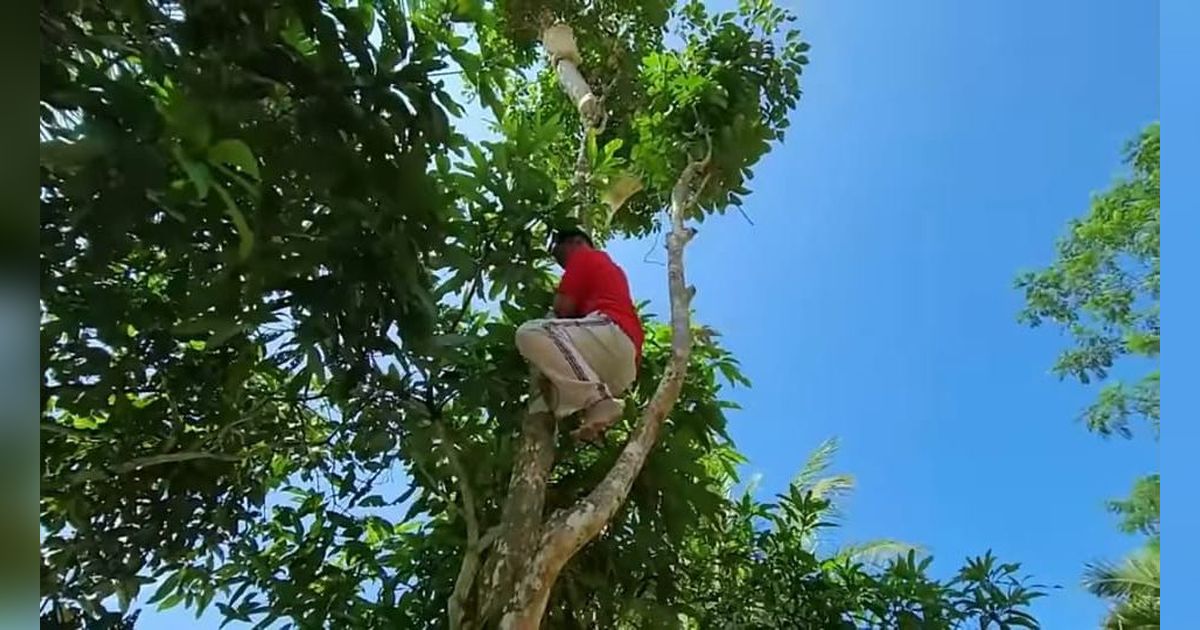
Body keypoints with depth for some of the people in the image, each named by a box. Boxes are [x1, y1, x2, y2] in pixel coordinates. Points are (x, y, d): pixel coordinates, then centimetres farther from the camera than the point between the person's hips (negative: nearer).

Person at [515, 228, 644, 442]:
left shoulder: (583, 256, 13)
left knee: (531, 333, -25)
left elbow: (563, 308, 2)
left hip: (612, 332, -10)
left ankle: (598, 402, -32)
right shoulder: (610, 267, 41)